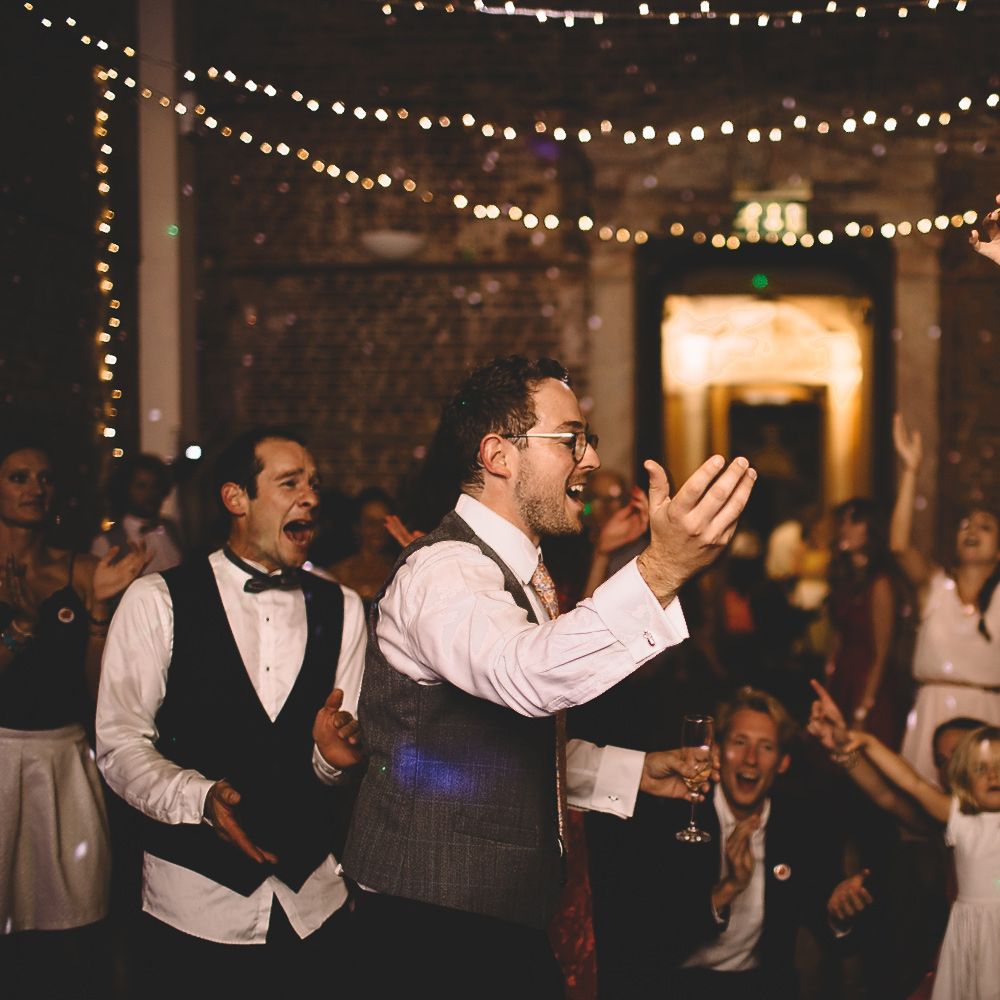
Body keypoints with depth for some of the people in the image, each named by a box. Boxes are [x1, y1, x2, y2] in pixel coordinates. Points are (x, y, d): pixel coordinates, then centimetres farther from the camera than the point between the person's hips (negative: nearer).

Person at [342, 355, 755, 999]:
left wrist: (635, 772, 13)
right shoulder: (445, 572, -20)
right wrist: (659, 572, -52)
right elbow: (527, 677, -43)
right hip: (439, 918, -9)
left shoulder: (513, 571, 14)